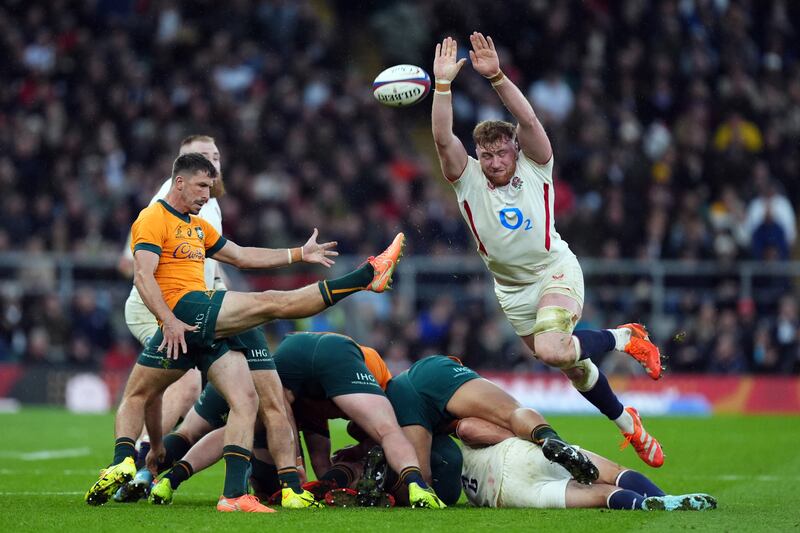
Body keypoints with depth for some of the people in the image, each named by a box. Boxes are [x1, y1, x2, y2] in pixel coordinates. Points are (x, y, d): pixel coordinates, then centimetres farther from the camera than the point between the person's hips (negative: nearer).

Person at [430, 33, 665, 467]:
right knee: (574, 369, 11)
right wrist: (443, 83, -33)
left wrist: (496, 77, -40)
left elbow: (528, 119, -28)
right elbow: (443, 138, -23)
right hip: (511, 289, 4)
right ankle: (628, 424, 35)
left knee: (552, 350, -30)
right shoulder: (468, 179, -8)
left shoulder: (534, 168, -11)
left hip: (555, 272, -4)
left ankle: (624, 338, -3)